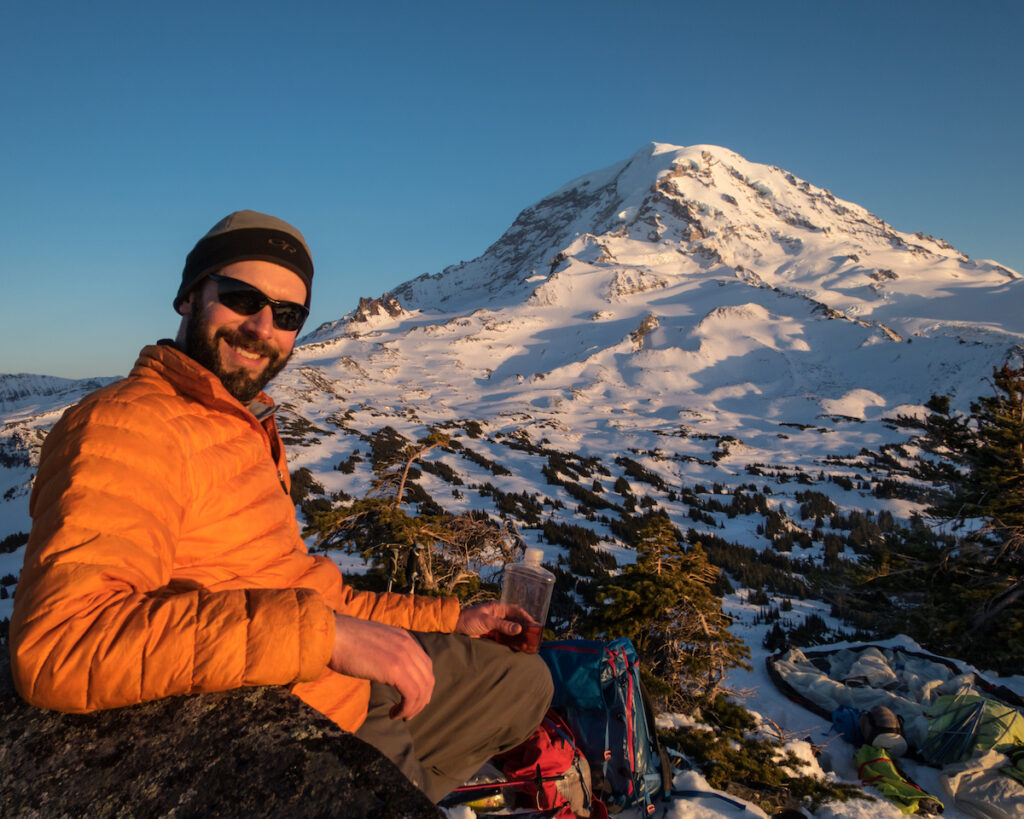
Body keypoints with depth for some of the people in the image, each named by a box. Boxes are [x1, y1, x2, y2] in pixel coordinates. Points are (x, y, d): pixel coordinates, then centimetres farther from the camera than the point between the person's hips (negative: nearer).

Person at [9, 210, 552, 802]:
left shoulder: (249, 434, 11)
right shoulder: (125, 425, -18)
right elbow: (58, 644, -33)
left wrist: (450, 617, 17)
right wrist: (323, 632, -35)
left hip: (350, 681, 9)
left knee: (525, 681, 21)